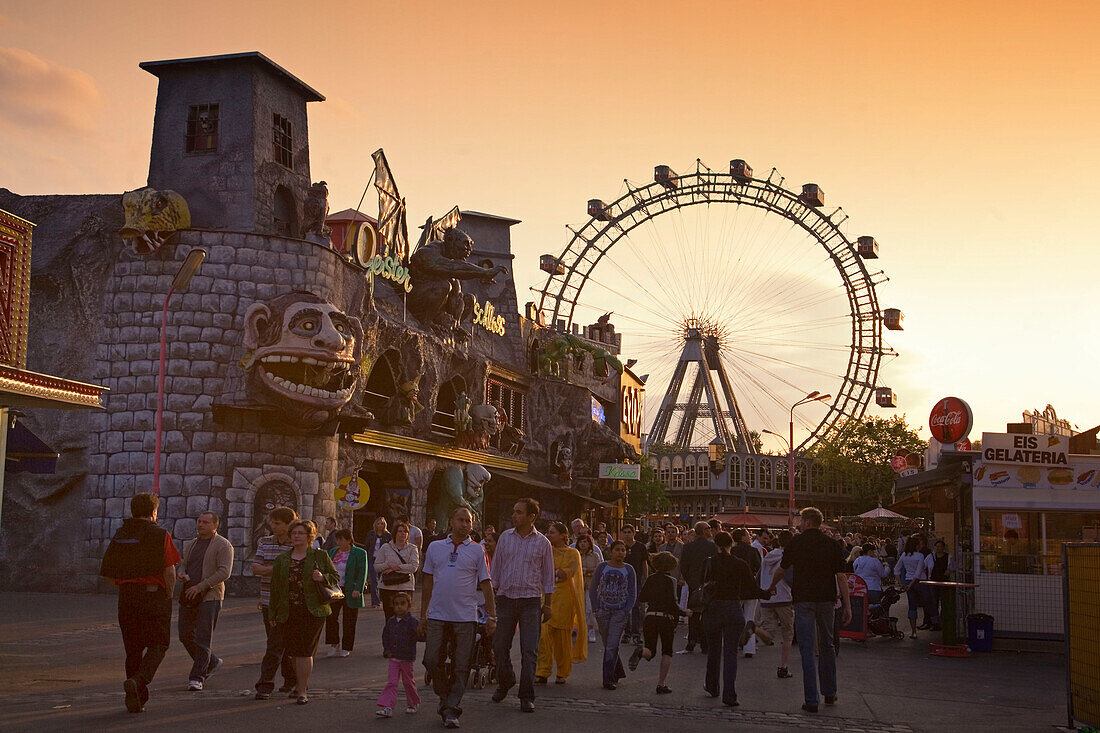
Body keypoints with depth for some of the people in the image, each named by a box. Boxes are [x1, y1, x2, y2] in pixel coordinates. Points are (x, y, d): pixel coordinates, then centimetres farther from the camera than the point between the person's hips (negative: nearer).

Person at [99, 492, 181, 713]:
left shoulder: (119, 536, 9)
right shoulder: (160, 535, -6)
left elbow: (108, 572, 8)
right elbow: (169, 572, -12)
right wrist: (168, 596, -1)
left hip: (126, 596, 5)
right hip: (154, 595, -5)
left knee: (133, 648, 13)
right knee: (158, 645, 5)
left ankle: (137, 698, 14)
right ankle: (139, 681, -19)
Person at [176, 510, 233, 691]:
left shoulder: (223, 545, -5)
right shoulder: (192, 544, 18)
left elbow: (224, 572, -14)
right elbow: (182, 565, 23)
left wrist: (201, 586, -19)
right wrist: (180, 573, -3)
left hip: (209, 597, -7)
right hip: (188, 597, 7)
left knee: (203, 639, -8)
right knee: (185, 636, 9)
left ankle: (197, 677, -3)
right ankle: (212, 663, 27)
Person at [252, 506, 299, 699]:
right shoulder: (264, 542, 10)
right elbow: (255, 568, 0)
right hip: (268, 602, 5)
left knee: (276, 644, -9)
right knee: (280, 643, 13)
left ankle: (265, 684, -6)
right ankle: (291, 679, 28)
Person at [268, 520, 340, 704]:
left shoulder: (320, 556, 5)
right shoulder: (282, 559, 12)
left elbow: (336, 577, 9)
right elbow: (275, 587, 13)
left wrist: (323, 577, -13)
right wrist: (274, 614, 9)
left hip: (313, 611, -3)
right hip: (289, 612, 3)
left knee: (305, 650, -9)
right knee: (294, 651, 9)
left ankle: (302, 690, -3)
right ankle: (302, 684, 30)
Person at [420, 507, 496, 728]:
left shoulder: (477, 551, 5)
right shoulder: (435, 547, 11)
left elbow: (486, 584, 6)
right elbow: (428, 584, 14)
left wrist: (491, 615, -1)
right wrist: (422, 616, 12)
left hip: (465, 618, -1)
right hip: (437, 616, 2)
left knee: (461, 667, -2)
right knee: (431, 661, -3)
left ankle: (451, 710, 7)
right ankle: (445, 696, 21)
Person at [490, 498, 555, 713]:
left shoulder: (542, 543, 1)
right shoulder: (505, 537, 6)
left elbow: (548, 576, 6)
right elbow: (496, 569, 11)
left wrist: (548, 604, 3)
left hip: (531, 601, -2)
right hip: (506, 598, 2)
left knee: (529, 650, -5)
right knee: (500, 646, 5)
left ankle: (527, 697, 2)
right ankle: (505, 681, 32)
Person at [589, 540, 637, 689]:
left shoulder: (628, 570, 2)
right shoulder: (602, 567, 2)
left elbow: (633, 594, 6)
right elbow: (593, 589, 6)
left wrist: (626, 611, -6)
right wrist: (596, 608, -3)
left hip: (620, 612, -2)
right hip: (603, 611, 2)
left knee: (612, 646, -11)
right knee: (608, 646, 9)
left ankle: (608, 679, -8)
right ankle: (618, 672, 28)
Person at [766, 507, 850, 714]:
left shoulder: (796, 543, 0)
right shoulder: (833, 545, 3)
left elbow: (782, 569, 13)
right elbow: (841, 577, -3)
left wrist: (772, 586, 33)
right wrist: (847, 605, 0)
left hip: (803, 600, -3)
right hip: (827, 600, 3)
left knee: (807, 649, -2)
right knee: (827, 646, 18)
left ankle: (811, 700, -5)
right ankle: (830, 693, 27)